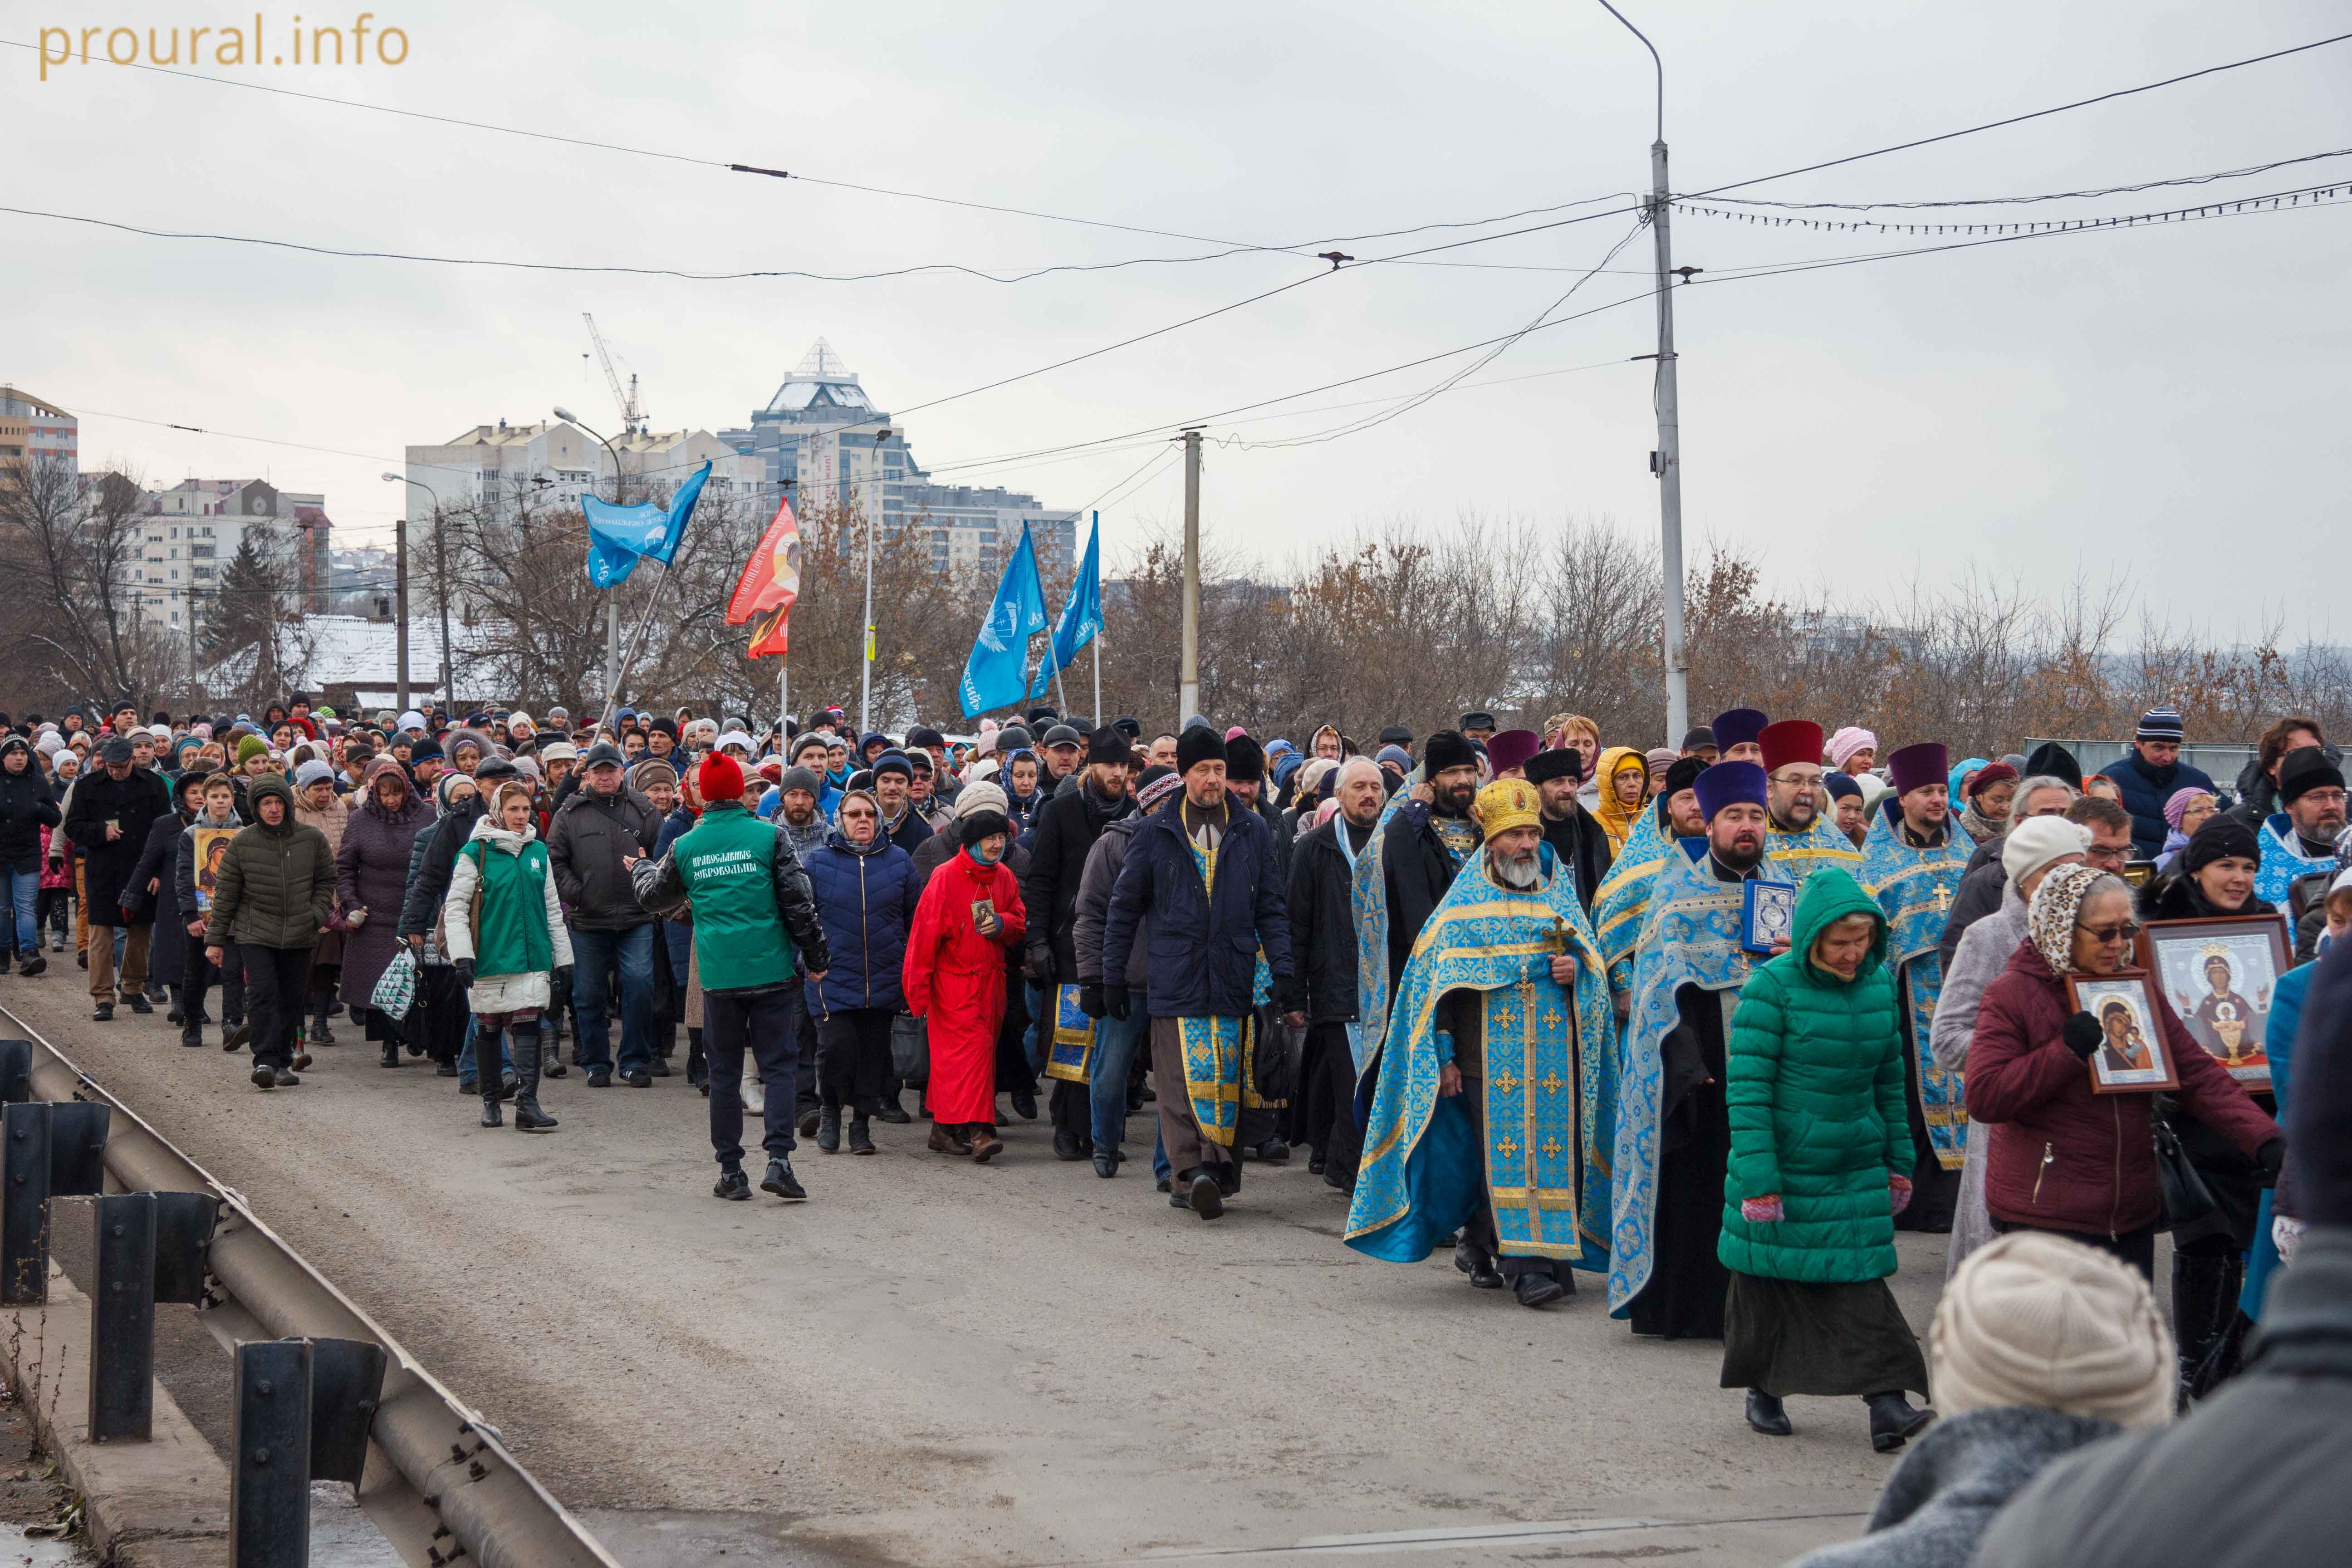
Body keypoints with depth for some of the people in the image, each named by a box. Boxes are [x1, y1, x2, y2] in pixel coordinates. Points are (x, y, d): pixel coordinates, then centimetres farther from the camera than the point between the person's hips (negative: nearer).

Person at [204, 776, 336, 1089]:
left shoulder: (312, 839, 0)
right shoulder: (242, 843, -3)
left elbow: (326, 879, 14)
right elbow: (225, 893, 3)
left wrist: (318, 914, -1)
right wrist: (215, 940, 4)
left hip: (300, 935, 2)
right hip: (256, 934, -2)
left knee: (291, 1001, 7)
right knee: (263, 995, -15)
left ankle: (283, 1062, 18)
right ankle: (265, 1061, -16)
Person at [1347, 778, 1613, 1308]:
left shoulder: (1560, 892, 14)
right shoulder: (1465, 901, 4)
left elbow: (1592, 959, 19)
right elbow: (1439, 981, 1)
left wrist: (1576, 969, -6)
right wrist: (1444, 1056, -6)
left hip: (1554, 1053, 3)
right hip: (1488, 1053, -3)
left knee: (1551, 1151, 2)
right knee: (1508, 1153, -9)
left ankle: (1478, 1242, 19)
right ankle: (1528, 1265, -9)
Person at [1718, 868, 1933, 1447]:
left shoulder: (1879, 984, 4)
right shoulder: (1773, 986, -13)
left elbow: (1890, 1080, 15)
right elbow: (1746, 1086, -14)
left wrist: (1899, 1161, 16)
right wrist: (1757, 1178, -18)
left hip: (1856, 1170, 4)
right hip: (1782, 1165, -4)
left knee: (1863, 1281, -3)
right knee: (1769, 1278, 8)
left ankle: (1887, 1407, -7)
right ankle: (1763, 1390, 25)